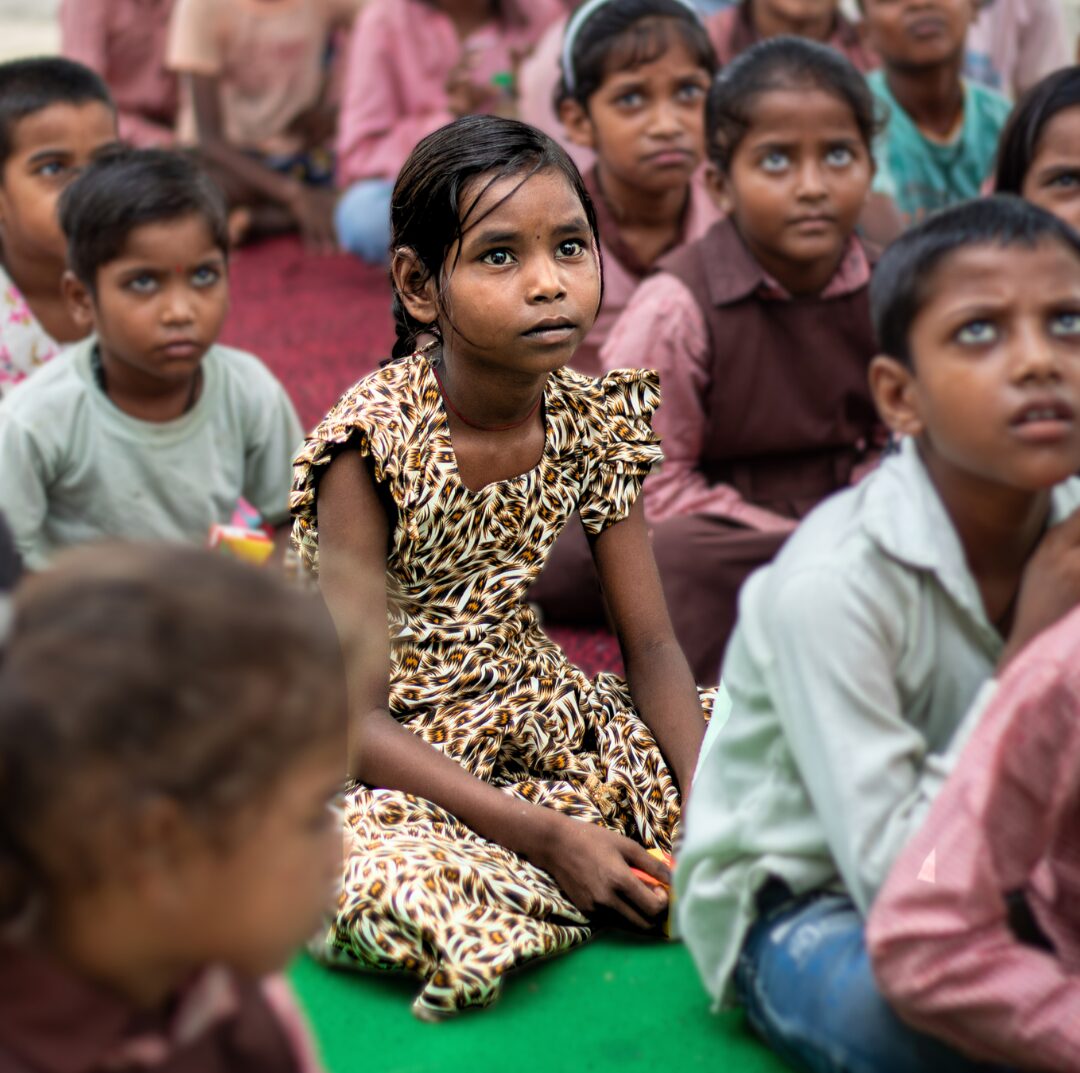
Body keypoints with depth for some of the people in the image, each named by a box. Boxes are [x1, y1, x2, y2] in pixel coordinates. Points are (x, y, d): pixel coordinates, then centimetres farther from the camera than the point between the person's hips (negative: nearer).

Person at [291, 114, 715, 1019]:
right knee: (406, 897, -37)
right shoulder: (376, 445, -21)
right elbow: (355, 723, -22)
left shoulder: (593, 420, -3)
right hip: (397, 763, -5)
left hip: (536, 719, 5)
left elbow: (652, 647, 2)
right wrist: (547, 836, -29)